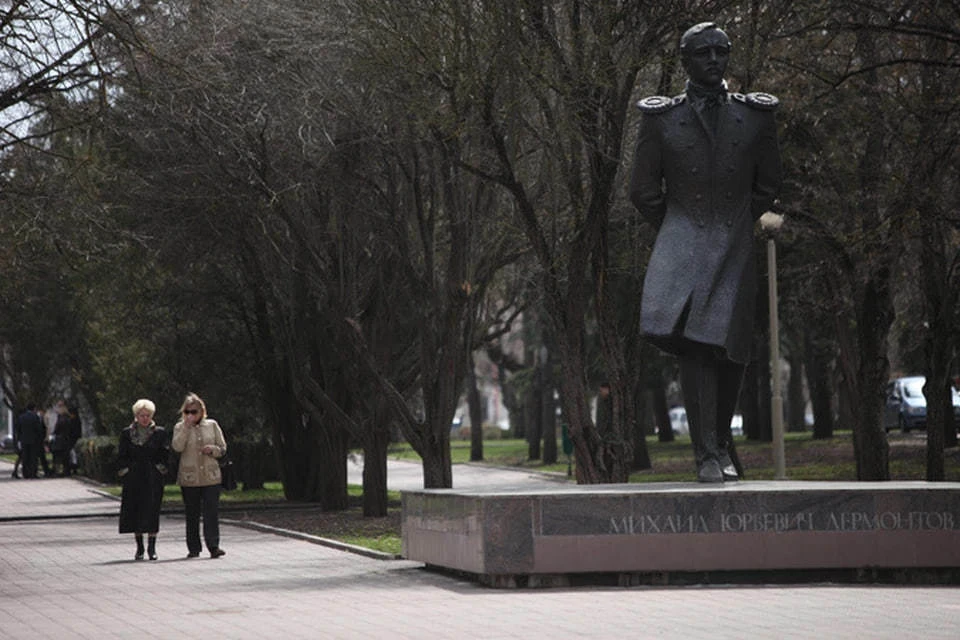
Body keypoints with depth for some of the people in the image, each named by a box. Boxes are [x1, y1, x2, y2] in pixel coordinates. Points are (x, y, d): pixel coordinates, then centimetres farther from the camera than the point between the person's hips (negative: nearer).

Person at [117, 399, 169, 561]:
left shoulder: (159, 433, 5)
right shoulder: (127, 433, 7)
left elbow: (165, 453, 6)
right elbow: (121, 456, 8)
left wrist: (160, 468, -3)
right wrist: (123, 471, -1)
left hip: (153, 479, -1)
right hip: (133, 479, 1)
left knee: (152, 510, -6)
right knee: (134, 510, 2)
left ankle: (152, 547, -2)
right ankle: (139, 547, 12)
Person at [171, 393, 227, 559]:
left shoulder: (212, 425, 8)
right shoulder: (180, 427, 5)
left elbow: (223, 448, 11)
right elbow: (177, 447, -13)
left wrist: (212, 449, -11)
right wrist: (186, 426, -15)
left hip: (211, 477, 0)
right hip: (189, 478, 0)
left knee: (212, 512, -9)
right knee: (192, 514, 6)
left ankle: (213, 546, -12)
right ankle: (193, 548, 13)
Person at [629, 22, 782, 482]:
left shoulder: (756, 116, 9)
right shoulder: (661, 119, 5)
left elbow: (766, 185, 18)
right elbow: (644, 190, 10)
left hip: (736, 250, 2)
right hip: (682, 249, -2)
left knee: (730, 353, 0)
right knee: (694, 345, -18)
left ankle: (721, 442, 24)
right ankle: (707, 455, -18)